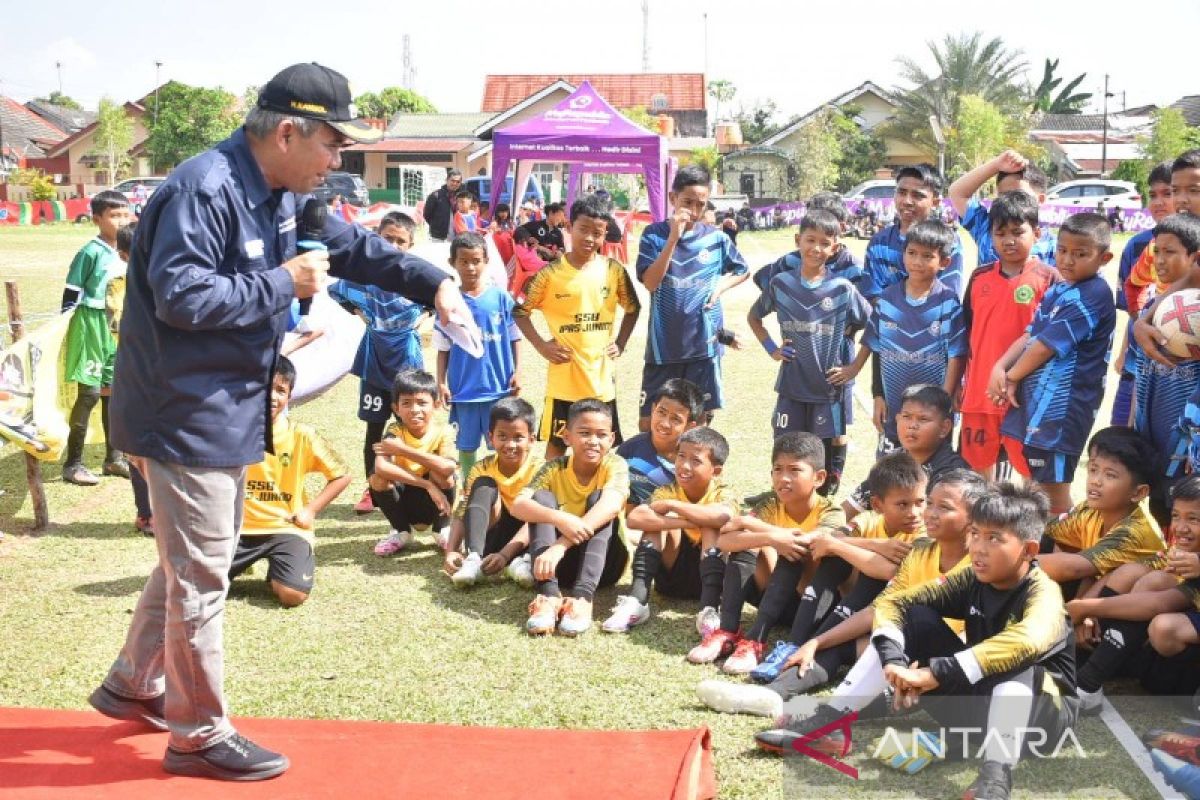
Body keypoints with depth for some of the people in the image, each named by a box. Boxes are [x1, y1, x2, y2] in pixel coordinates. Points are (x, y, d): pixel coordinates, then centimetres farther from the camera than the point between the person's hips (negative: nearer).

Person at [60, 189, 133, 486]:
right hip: (91, 327, -7)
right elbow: (71, 293, -11)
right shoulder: (90, 252, -13)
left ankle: (113, 457, 22)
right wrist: (66, 329, -13)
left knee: (113, 391, 12)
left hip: (117, 328, 7)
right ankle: (72, 463, 4)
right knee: (89, 393, -5)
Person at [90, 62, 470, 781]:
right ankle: (200, 734, 14)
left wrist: (433, 283, 7)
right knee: (201, 573, 0)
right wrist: (284, 282, -22)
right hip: (187, 415, -10)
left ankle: (134, 686, 39)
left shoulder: (283, 194, 8)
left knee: (195, 557, 22)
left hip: (229, 412, 10)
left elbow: (352, 246, 19)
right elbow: (178, 295, -29)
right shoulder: (203, 190, -22)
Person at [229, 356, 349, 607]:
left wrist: (311, 510, -7)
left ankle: (290, 566, 11)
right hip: (240, 528, 2)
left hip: (286, 529, -2)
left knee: (293, 594, -25)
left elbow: (341, 476, 1)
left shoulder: (301, 435, -6)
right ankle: (245, 563, 15)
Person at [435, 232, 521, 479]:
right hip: (463, 389, 1)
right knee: (466, 446, 12)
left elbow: (514, 338, 4)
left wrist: (516, 373, -1)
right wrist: (441, 382, -2)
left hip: (499, 386, -1)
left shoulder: (501, 297, -3)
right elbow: (443, 348, 3)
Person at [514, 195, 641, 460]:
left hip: (601, 378, 2)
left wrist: (620, 343, 4)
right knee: (557, 443, 7)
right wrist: (541, 346, -6)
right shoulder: (551, 272, -7)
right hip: (564, 378, -2)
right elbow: (520, 311, 2)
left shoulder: (613, 270, 0)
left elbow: (633, 308, 15)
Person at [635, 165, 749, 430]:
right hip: (663, 343, -1)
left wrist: (721, 286, -2)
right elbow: (650, 283, -14)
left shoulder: (715, 237, 2)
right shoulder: (654, 234, -2)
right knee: (648, 421, 2)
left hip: (703, 342, 1)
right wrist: (673, 237, -18)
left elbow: (742, 271, 18)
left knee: (699, 420, 9)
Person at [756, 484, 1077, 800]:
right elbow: (890, 602, -7)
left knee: (1016, 661, -36)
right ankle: (829, 722, -12)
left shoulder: (1042, 592, -23)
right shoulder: (972, 580, -5)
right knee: (913, 618, -7)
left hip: (1042, 712, -6)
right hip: (975, 698, 6)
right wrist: (894, 663, -28)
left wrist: (933, 675, -48)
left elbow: (1027, 641, -47)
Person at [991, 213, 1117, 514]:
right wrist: (1000, 367, -3)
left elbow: (1046, 346, -17)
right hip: (1036, 399, 9)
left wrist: (1012, 377, -6)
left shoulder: (1093, 295, -15)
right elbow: (1029, 335, 13)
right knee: (1039, 480, 19)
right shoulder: (1057, 290, 14)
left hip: (1060, 406, -9)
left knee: (1053, 485, -1)